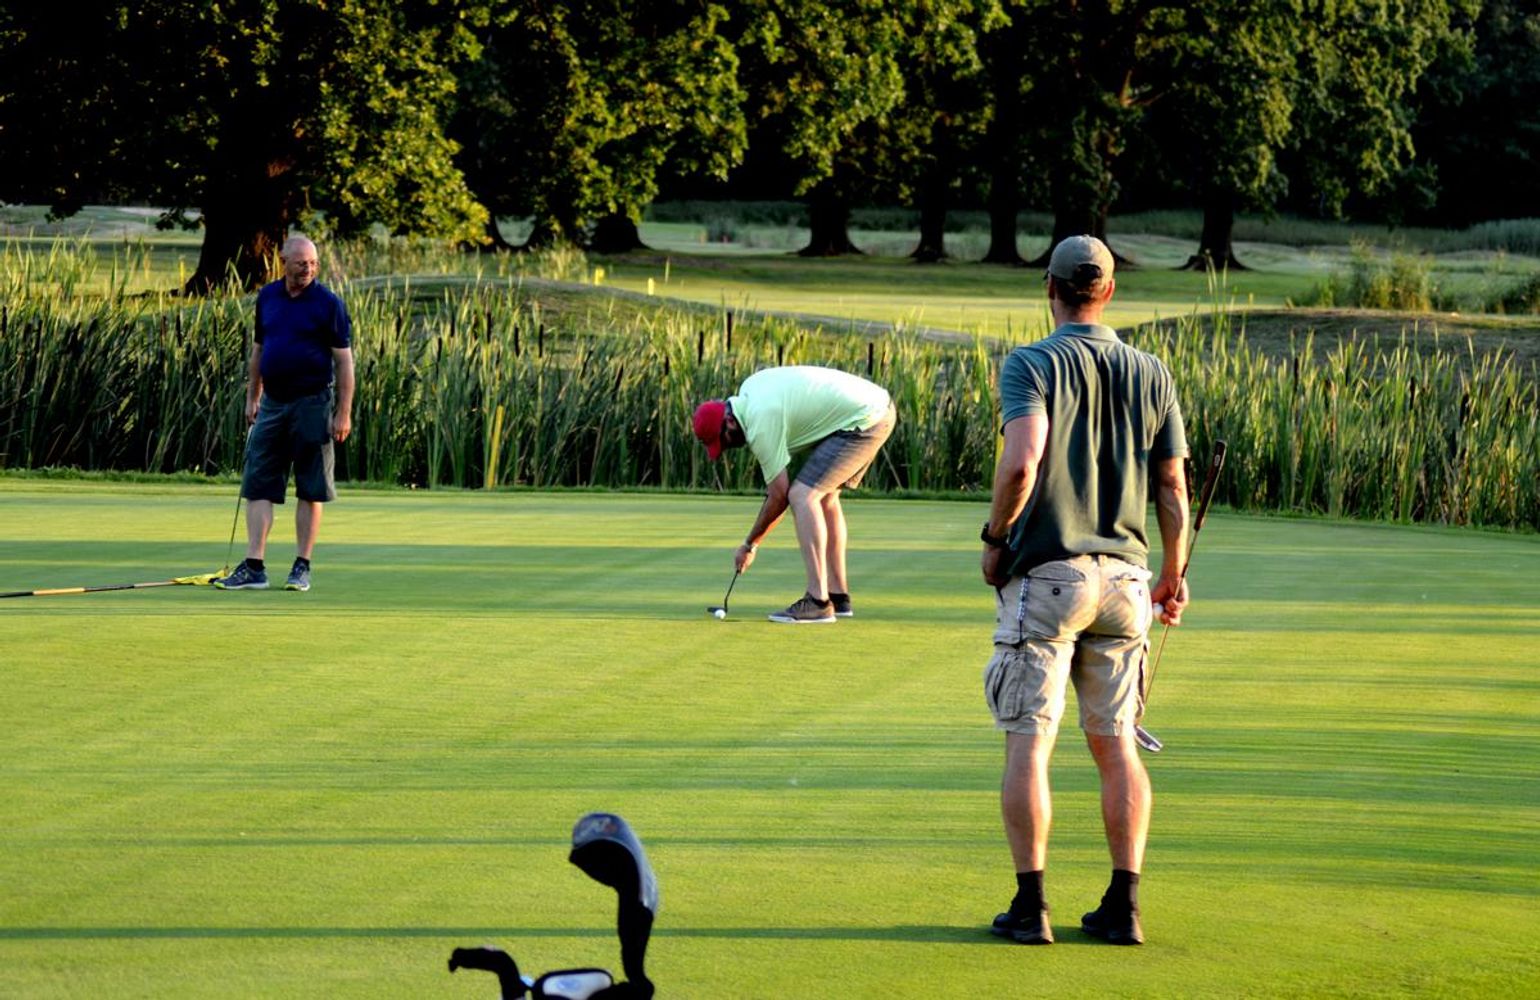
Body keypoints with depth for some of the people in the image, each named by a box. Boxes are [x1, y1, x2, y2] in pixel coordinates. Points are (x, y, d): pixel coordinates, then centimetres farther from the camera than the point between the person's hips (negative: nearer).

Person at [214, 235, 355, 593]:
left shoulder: (328, 303, -7)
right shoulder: (267, 297, 8)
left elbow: (344, 360, -7)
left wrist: (344, 414, -12)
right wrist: (252, 397, 15)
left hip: (312, 403, -5)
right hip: (273, 403, 5)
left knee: (310, 490, 2)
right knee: (258, 486, -2)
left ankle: (302, 567, 9)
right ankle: (254, 567, -4)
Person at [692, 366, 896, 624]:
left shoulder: (761, 426, -17)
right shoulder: (749, 388, 10)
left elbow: (779, 496, -11)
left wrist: (749, 546, 1)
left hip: (863, 421, -11)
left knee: (802, 496, -14)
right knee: (825, 498, 18)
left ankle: (818, 602, -18)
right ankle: (839, 596, 19)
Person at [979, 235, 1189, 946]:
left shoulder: (1031, 365, -7)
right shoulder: (1151, 374, 7)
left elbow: (1022, 461, -22)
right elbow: (1174, 488, 8)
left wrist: (995, 537, -7)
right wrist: (1174, 576, 18)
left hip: (1045, 574, -4)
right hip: (1123, 577, 4)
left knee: (1028, 742, 0)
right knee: (1115, 742, 10)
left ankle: (1030, 905, -3)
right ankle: (1123, 906, 7)